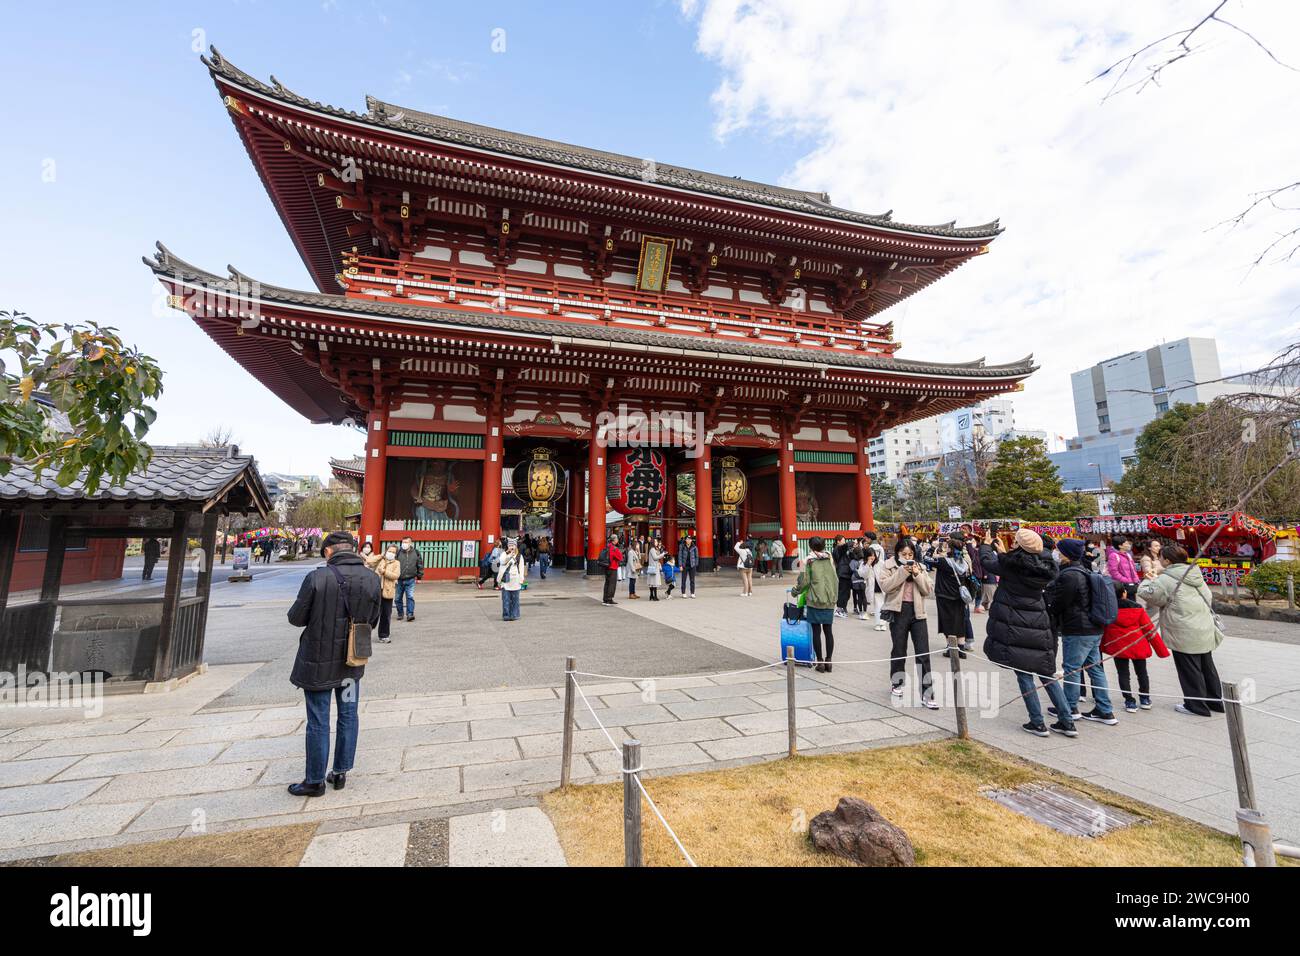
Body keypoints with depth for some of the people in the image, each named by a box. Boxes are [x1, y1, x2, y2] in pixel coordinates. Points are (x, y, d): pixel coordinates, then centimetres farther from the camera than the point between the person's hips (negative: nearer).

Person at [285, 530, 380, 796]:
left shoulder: (317, 578, -20)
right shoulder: (372, 579, -9)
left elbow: (296, 618, -9)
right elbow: (372, 620, 1)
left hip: (319, 661, -3)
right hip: (353, 660, 4)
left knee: (318, 722, 11)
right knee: (348, 716, 18)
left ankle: (315, 780, 26)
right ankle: (340, 773, 32)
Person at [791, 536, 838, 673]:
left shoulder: (810, 560, -8)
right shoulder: (830, 559, 5)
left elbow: (804, 581, -8)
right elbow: (836, 579, 8)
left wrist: (794, 591, 9)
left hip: (815, 601, -4)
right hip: (830, 601, 4)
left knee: (816, 631, 4)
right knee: (828, 631, 10)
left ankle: (820, 661, 8)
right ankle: (828, 661, 12)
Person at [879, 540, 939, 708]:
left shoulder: (920, 567, 10)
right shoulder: (888, 566, 1)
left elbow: (928, 589, 3)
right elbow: (885, 585, -14)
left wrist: (918, 574, -10)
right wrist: (902, 572, -17)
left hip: (917, 612, 2)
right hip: (898, 611, -2)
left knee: (923, 652, -2)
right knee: (899, 650, 11)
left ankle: (927, 693, 1)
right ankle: (896, 683, 31)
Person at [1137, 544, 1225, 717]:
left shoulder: (1165, 579, -16)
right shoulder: (1195, 575, 9)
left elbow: (1146, 593, -16)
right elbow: (1208, 597, 18)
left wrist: (1148, 581, 4)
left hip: (1185, 634, -8)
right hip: (1205, 630, 8)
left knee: (1189, 669, 3)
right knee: (1207, 666, 19)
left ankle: (1196, 705, 11)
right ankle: (1215, 701, 30)